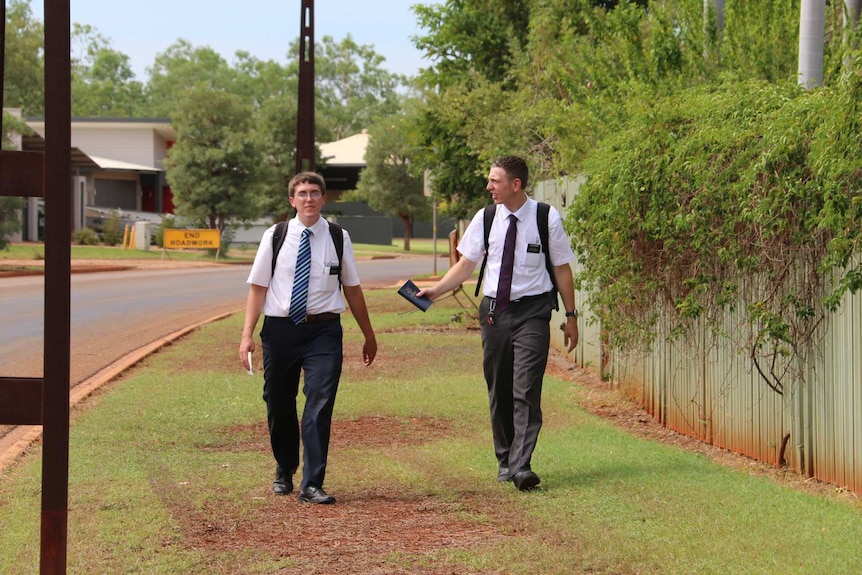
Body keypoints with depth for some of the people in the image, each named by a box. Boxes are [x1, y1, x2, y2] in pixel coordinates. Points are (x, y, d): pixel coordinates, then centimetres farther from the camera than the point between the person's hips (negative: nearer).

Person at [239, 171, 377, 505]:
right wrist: (247, 335, -6)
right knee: (279, 406, 12)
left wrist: (369, 336, 15)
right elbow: (258, 287, 2)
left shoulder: (338, 238, 4)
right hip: (280, 329, 1)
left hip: (323, 331, -1)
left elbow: (352, 289, 10)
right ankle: (284, 473, 35)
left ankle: (312, 485, -7)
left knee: (320, 405, -11)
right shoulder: (275, 237, 2)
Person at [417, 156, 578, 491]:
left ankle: (521, 466, -17)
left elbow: (562, 269, 3)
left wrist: (571, 315, 6)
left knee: (526, 390, -13)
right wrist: (435, 290, -7)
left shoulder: (547, 219, -4)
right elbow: (465, 264, 7)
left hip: (532, 312, -4)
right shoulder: (485, 219, 3)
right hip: (495, 310, 4)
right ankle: (505, 461, 23)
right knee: (498, 390, 10)